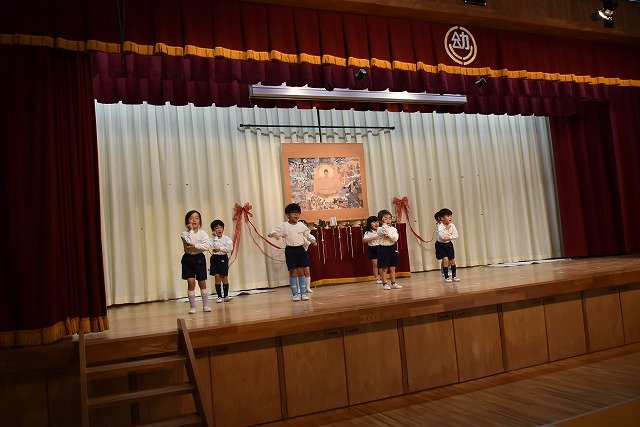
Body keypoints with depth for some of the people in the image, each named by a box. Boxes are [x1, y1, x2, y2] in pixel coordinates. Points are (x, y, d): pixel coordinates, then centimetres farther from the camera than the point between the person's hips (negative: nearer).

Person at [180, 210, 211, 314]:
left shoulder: (203, 233, -2)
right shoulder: (184, 233, -4)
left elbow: (206, 247, -14)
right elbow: (190, 241, -24)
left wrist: (194, 245, -20)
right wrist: (191, 230, -15)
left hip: (199, 258, 1)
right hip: (188, 258, -1)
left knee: (202, 282, 6)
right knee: (191, 282, -6)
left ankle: (206, 305, 18)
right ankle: (192, 307, 5)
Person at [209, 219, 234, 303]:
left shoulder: (227, 238, -2)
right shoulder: (212, 238, -3)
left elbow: (229, 248, -14)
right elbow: (215, 247, -18)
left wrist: (220, 248, -17)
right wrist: (216, 237, -19)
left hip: (223, 258, 0)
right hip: (215, 258, 0)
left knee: (224, 277, 3)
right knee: (217, 277, 0)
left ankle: (226, 295, 12)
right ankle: (219, 296, 8)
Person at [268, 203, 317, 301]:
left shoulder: (301, 225, 5)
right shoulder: (284, 226, -4)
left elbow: (308, 234, 11)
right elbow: (274, 231, -8)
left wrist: (312, 239, -7)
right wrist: (273, 233, -31)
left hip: (300, 249, 2)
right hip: (290, 250, -2)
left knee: (301, 271, 5)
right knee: (293, 272, 0)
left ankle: (303, 293, 11)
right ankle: (295, 294, 9)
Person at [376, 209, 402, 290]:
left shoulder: (393, 229, 6)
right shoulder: (380, 229, -5)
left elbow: (395, 238, -7)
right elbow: (384, 231, -27)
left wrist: (388, 235, -18)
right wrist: (384, 223, -24)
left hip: (392, 248, 4)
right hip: (383, 249, -4)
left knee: (393, 268, 8)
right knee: (384, 268, -2)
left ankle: (393, 283, 16)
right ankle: (384, 284, 6)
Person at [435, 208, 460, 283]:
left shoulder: (452, 226, -7)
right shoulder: (439, 226, -21)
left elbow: (456, 235, -10)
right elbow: (442, 236, -32)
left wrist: (449, 237, -23)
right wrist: (447, 229, -31)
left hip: (448, 244, 5)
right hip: (440, 245, -5)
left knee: (452, 260, 6)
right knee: (445, 259, -14)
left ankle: (454, 276, 21)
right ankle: (446, 277, -2)